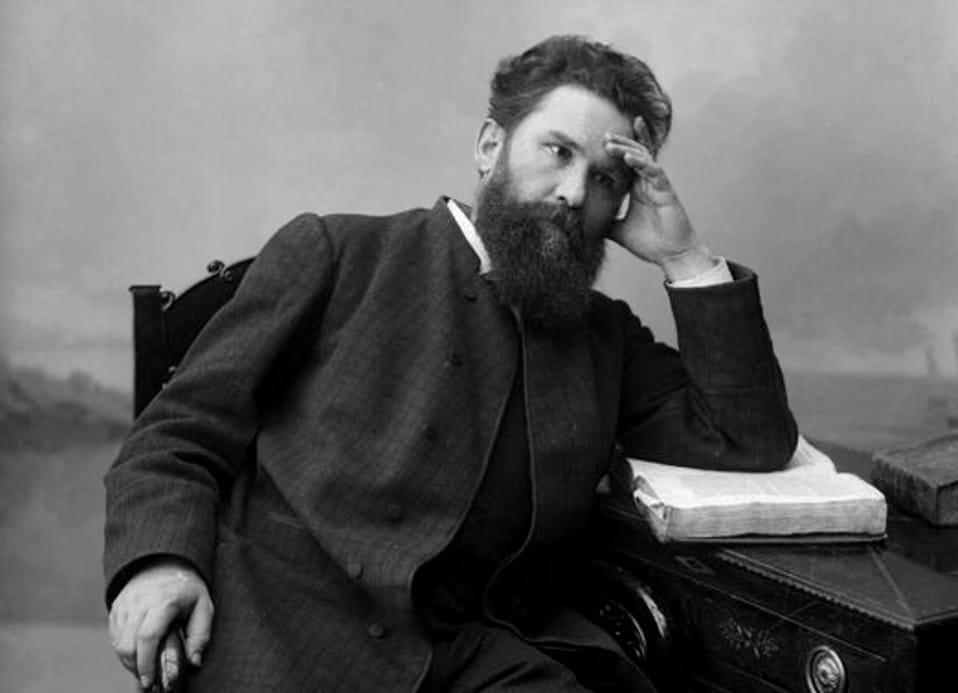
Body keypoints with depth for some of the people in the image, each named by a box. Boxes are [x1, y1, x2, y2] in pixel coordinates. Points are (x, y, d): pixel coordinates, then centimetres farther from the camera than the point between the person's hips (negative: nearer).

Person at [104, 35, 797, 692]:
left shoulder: (605, 335, 20)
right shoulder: (336, 252, 9)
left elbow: (753, 444, 11)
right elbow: (179, 436, 7)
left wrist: (685, 259, 7)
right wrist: (160, 560, -13)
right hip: (284, 627, -3)